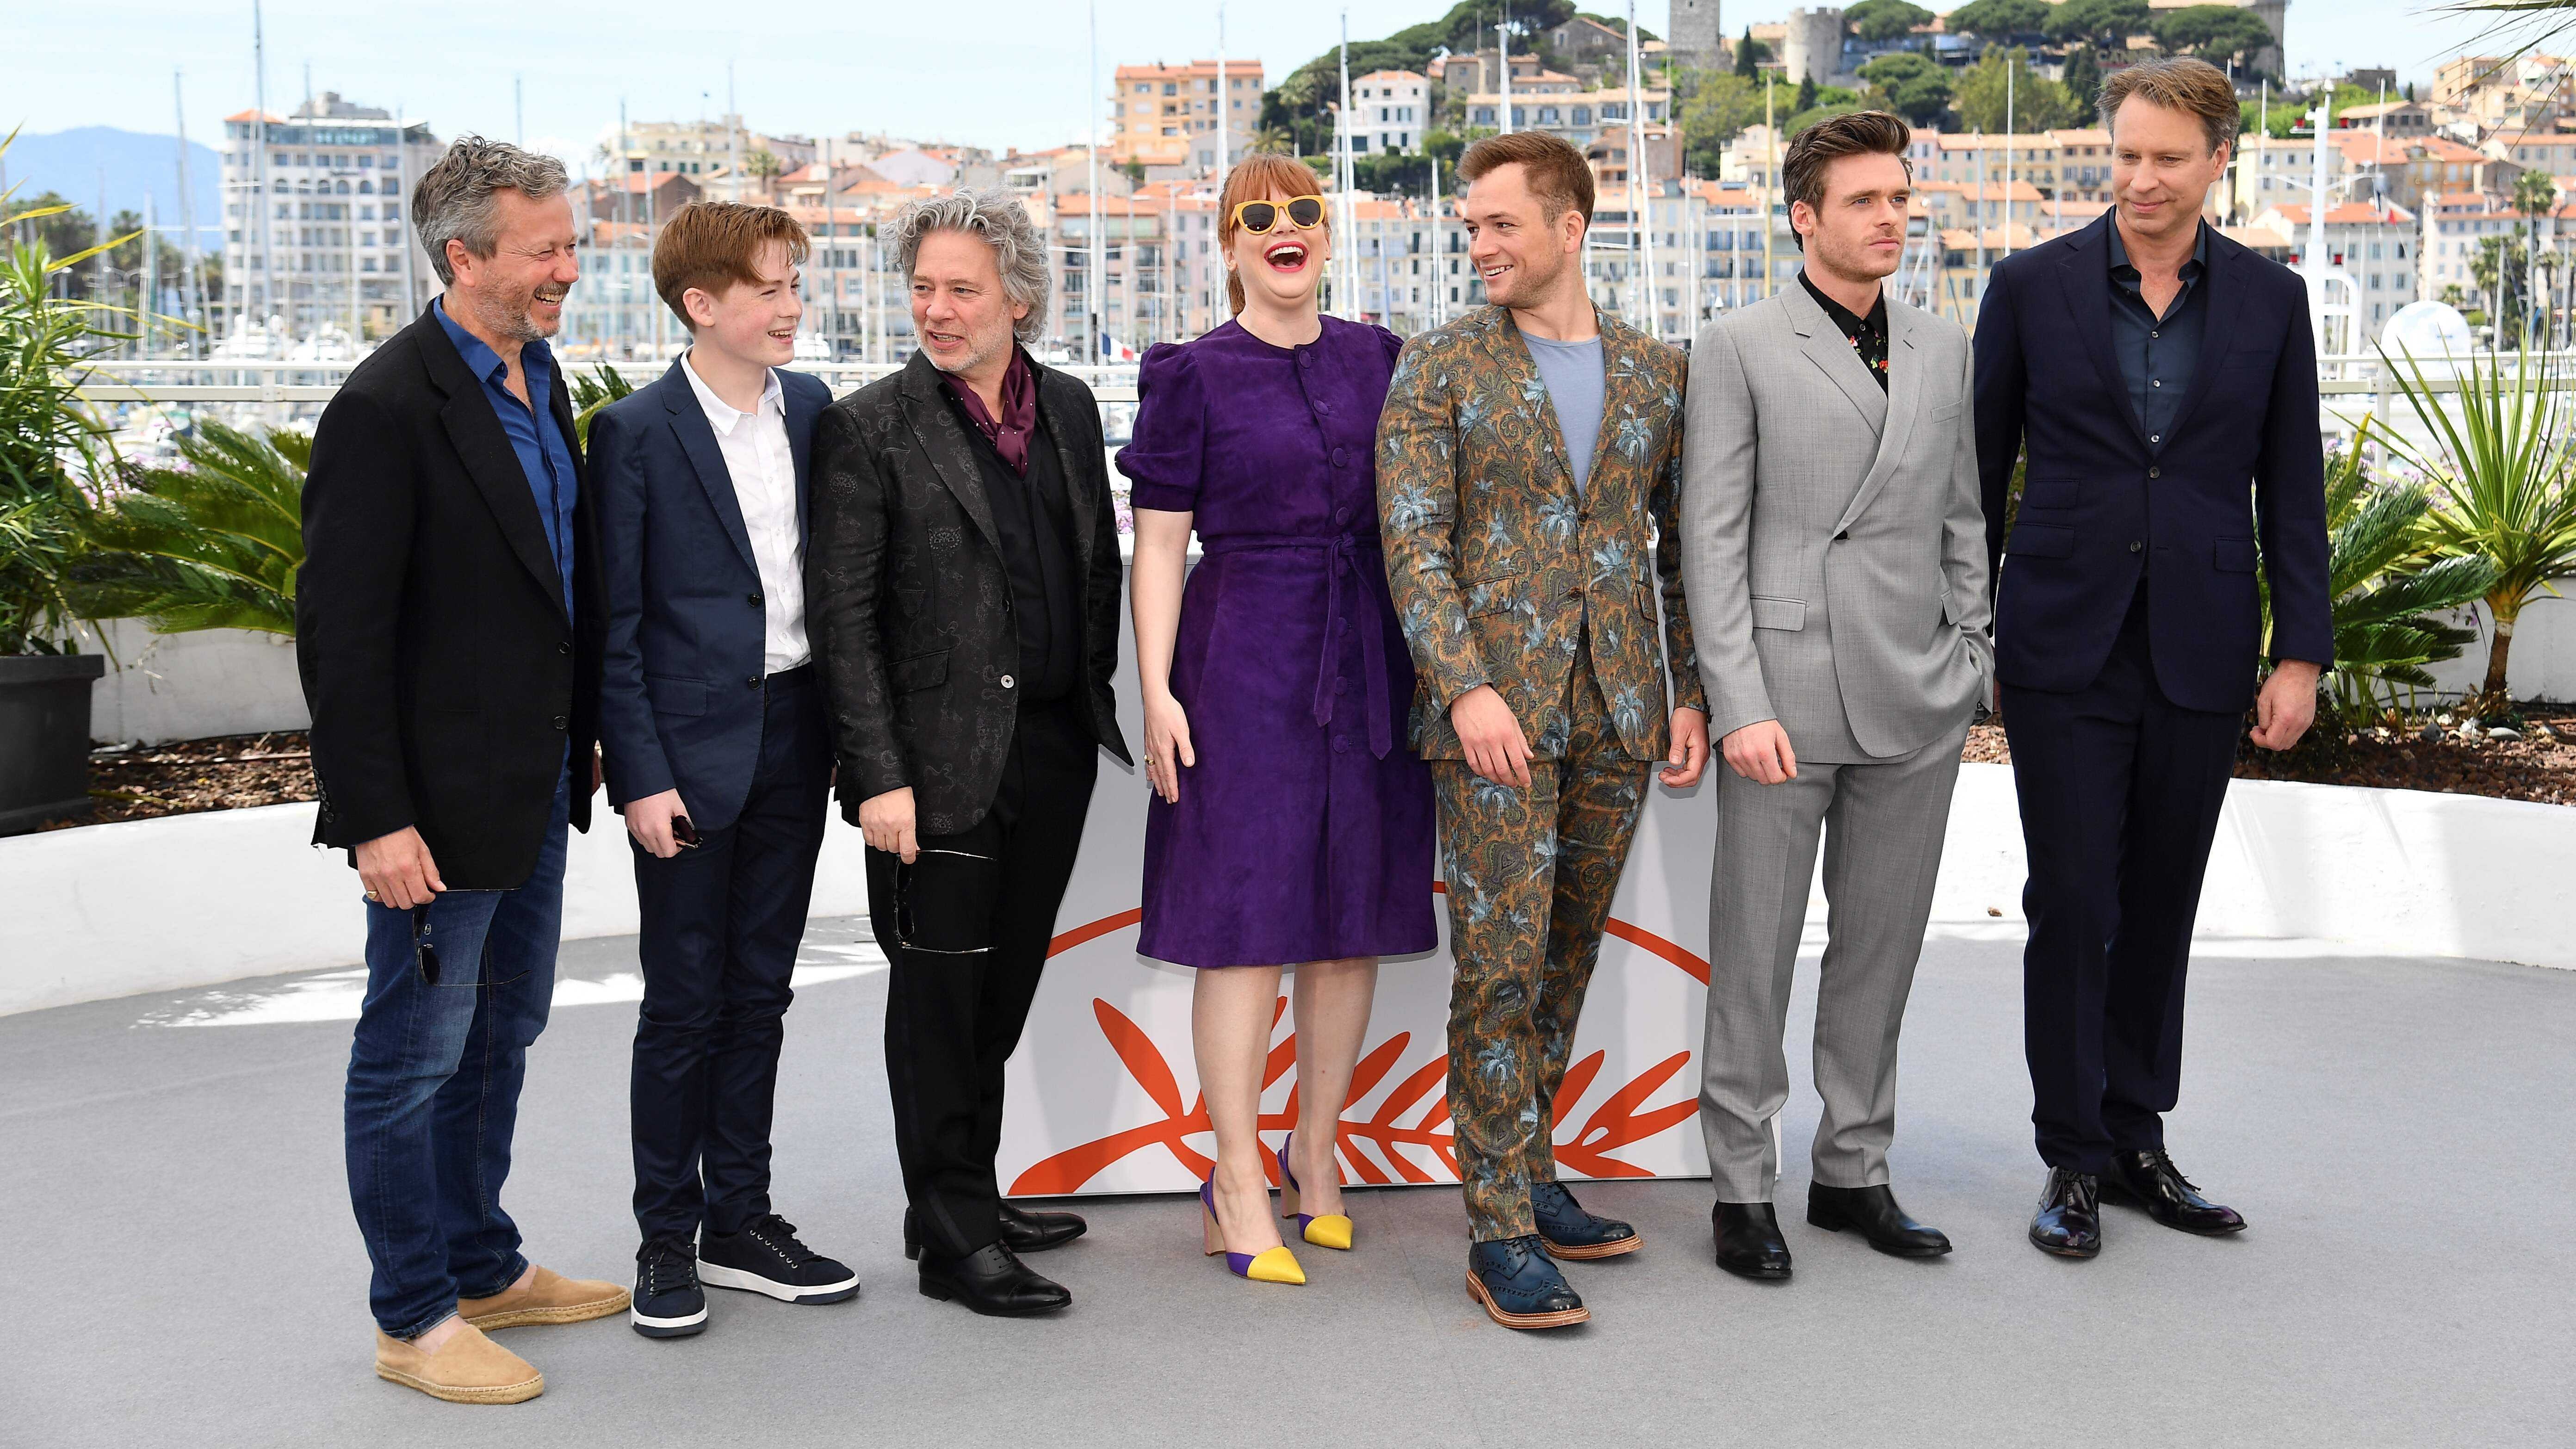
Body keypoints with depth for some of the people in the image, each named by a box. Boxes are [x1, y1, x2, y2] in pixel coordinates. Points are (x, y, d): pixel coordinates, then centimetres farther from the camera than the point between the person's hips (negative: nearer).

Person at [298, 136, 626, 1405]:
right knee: (416, 1055, 5)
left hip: (537, 789, 9)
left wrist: (582, 751, 14)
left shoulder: (537, 379, 8)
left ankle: (483, 1266, 36)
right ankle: (413, 1317, 19)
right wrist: (376, 821, -21)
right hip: (441, 805, -9)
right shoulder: (387, 409, -19)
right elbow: (339, 634, -20)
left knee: (501, 1035, 20)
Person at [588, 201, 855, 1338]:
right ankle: (668, 1239, 17)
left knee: (759, 991, 12)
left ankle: (740, 1221, 24)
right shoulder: (637, 431, -8)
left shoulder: (812, 407, 7)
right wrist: (641, 775, -13)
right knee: (684, 1003, 3)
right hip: (692, 751, -5)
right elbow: (615, 622, -8)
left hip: (794, 741, 5)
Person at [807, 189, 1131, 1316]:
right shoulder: (871, 428, -7)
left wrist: (1097, 700, 11)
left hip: (1055, 747, 5)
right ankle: (953, 1240, 12)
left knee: (1003, 986, 15)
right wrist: (877, 775, -15)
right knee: (939, 993, 2)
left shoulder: (1069, 407, 9)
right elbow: (841, 615, -10)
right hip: (943, 757, -5)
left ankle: (967, 1198, 30)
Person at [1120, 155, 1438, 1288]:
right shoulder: (1193, 376, 0)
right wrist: (1157, 690, -10)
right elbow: (1158, 543, -2)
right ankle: (1238, 1184, 7)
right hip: (1246, 664, -4)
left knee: (1356, 916, 9)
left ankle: (1316, 1149, 24)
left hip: (1371, 662, 4)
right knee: (1246, 921, -3)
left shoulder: (1377, 358, 12)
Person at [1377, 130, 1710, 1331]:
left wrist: (1690, 691, 7)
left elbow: (1684, 543, 14)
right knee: (1500, 959, -6)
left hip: (1617, 710, 4)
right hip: (1495, 707, -4)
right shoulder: (1440, 368, 0)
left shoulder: (1654, 373, 10)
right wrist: (1467, 688, -17)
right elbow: (1412, 543, -7)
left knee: (1567, 958, 11)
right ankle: (1501, 1230, 1)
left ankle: (1528, 1172, 25)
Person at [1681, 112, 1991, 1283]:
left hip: (1915, 703, 5)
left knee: (1881, 948, 11)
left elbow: (1963, 520, 17)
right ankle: (1743, 1187, 14)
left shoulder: (1945, 351, 12)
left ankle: (1853, 1172, 24)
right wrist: (1739, 703, -13)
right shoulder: (1738, 349, -2)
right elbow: (1711, 538, -6)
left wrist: (1969, 668, 10)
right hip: (1785, 692, -4)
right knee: (1753, 953, 2)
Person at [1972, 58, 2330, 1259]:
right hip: (2066, 649, -2)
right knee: (2071, 906, 0)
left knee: (2161, 909, 11)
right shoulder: (2033, 286, 0)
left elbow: (2293, 490, 7)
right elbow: (1981, 471, 4)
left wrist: (2302, 652, 1)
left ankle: (2138, 1139, 24)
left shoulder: (2270, 301, 5)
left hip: (2201, 653, 2)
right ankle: (2074, 1158, 11)